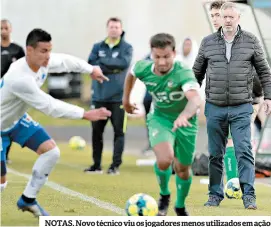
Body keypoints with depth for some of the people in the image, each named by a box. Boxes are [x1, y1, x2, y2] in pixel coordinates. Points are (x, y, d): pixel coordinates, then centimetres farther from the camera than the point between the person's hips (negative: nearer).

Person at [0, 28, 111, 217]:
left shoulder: (42, 62, -15)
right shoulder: (20, 79, -39)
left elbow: (65, 61, 10)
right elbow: (50, 106, -35)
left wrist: (91, 69, 17)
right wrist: (86, 115, -33)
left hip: (17, 119, 9)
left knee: (52, 152, -2)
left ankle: (28, 199, 12)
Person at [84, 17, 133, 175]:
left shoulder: (127, 48, 1)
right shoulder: (98, 47, 9)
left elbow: (124, 63, -17)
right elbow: (91, 64, -5)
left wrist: (102, 62, -10)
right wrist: (112, 68, -13)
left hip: (118, 97, -3)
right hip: (99, 96, 3)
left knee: (119, 132, -4)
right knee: (96, 131, 7)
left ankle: (116, 165, 0)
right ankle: (96, 165, 17)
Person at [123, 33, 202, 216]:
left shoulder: (184, 74, -33)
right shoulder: (143, 69, -19)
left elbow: (196, 99, -52)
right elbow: (131, 73, 8)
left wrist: (184, 116, -71)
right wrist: (126, 98, 20)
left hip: (185, 122, -1)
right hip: (160, 118, 1)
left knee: (183, 169, 12)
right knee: (164, 159, -26)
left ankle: (181, 206, 41)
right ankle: (164, 195, 5)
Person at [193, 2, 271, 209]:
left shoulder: (251, 41, 3)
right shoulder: (208, 42, 6)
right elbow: (197, 72, 14)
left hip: (241, 108, -2)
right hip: (215, 107, 2)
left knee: (244, 151, -9)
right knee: (215, 154, 7)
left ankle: (249, 196, -9)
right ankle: (215, 195, 16)